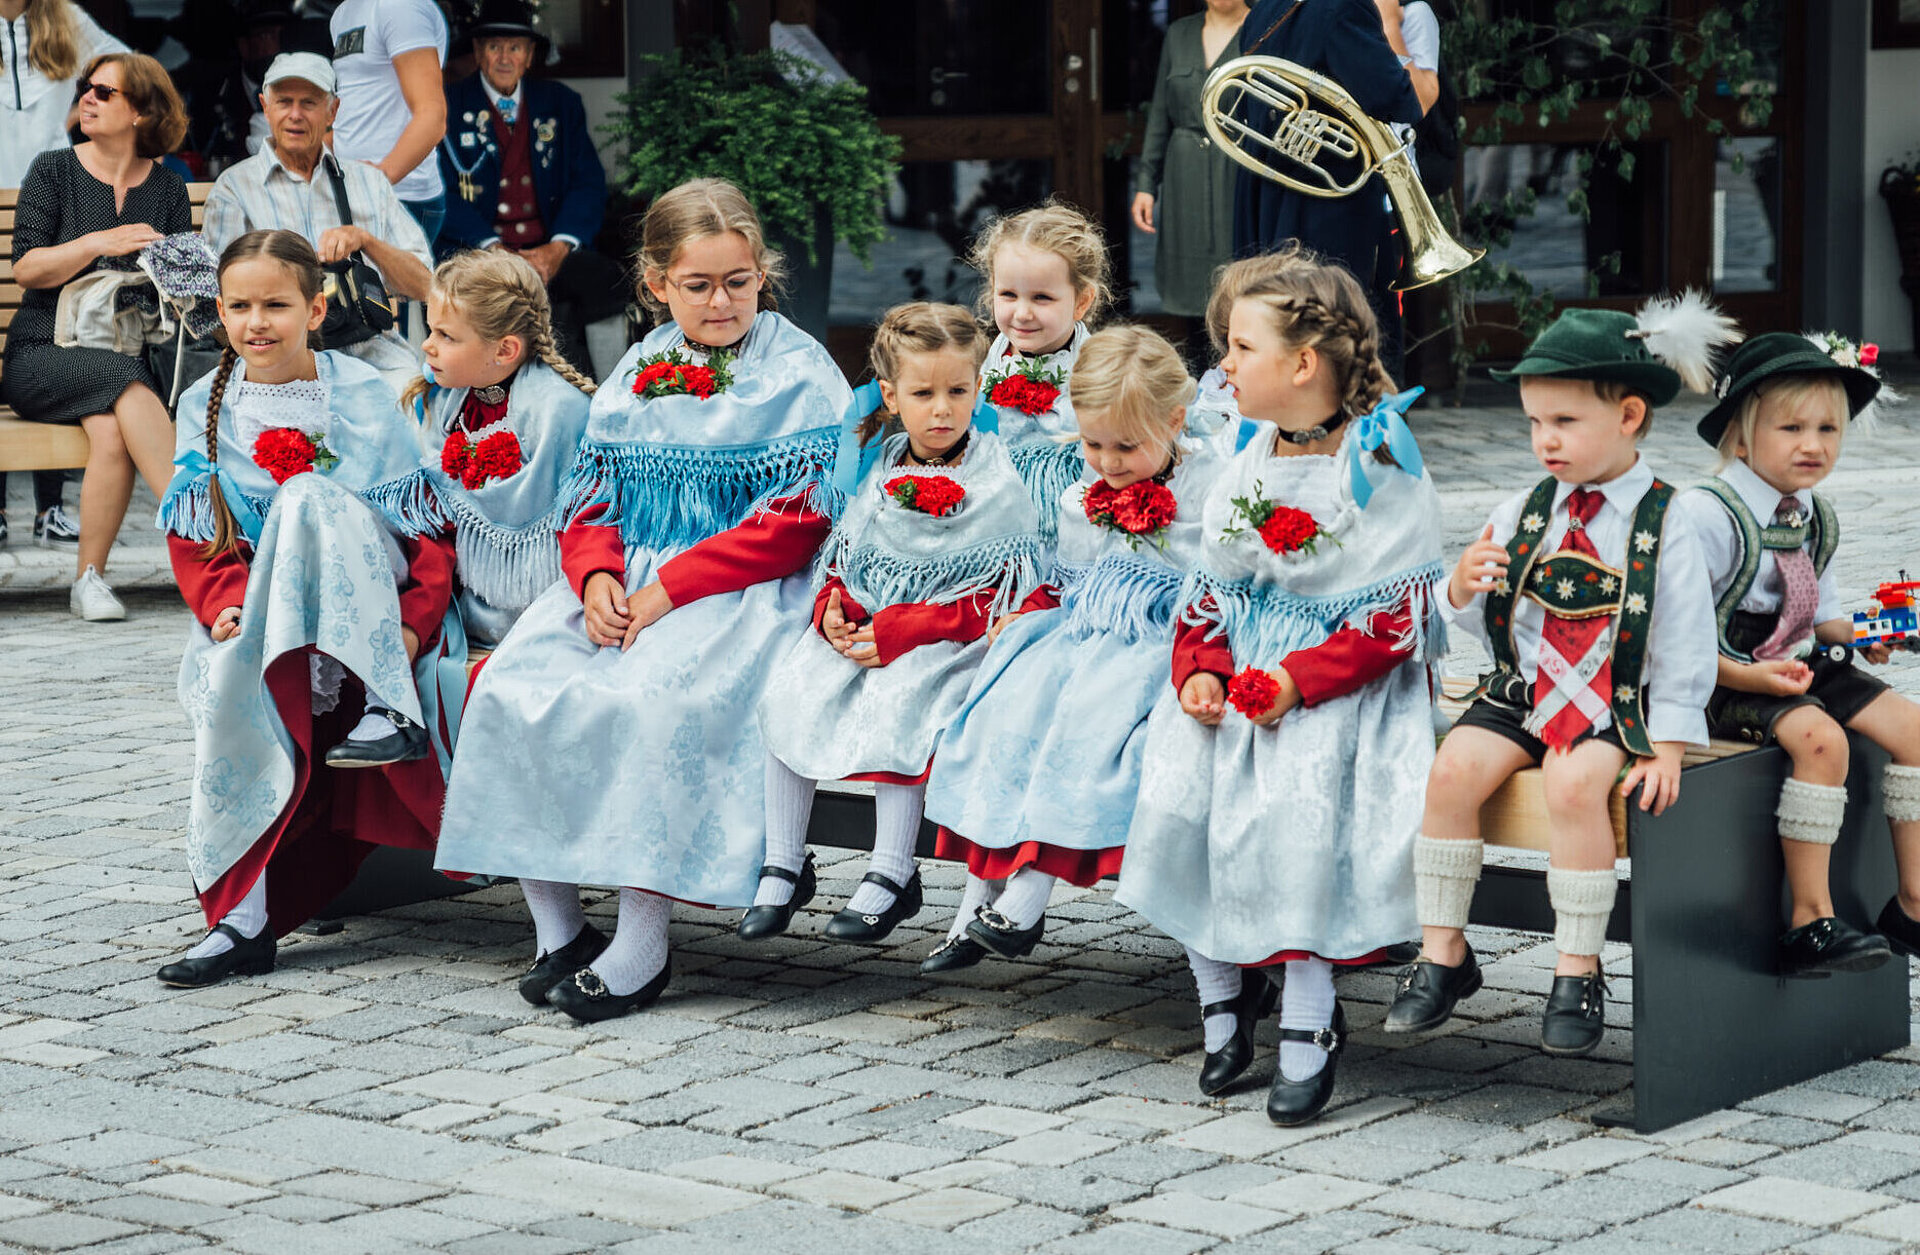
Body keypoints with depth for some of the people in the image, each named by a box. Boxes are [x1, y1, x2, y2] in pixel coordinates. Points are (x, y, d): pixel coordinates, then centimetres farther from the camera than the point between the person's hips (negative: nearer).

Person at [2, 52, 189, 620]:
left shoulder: (168, 189, 14)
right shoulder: (54, 171, 8)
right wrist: (98, 243, -15)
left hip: (134, 354, 2)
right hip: (46, 353, -2)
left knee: (112, 431, -35)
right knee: (124, 380, -36)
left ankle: (91, 579, -29)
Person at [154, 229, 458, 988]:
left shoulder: (365, 399, 1)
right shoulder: (205, 410, 7)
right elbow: (194, 539, 5)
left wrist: (415, 620, -17)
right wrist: (229, 604, -16)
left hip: (367, 610, -2)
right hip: (255, 616, 2)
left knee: (306, 496, -30)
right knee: (232, 685, -33)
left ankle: (390, 710, -33)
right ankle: (241, 919, -29)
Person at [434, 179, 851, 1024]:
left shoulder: (798, 375, -2)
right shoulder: (636, 373, 16)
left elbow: (792, 525, -10)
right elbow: (592, 504, 16)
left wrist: (669, 590, -17)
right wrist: (597, 578, -8)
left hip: (744, 595, -6)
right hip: (629, 582, 6)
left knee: (652, 700, -34)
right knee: (513, 686, -18)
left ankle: (640, 948, -26)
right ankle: (557, 927, -8)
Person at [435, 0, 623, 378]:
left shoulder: (561, 104, 15)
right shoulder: (450, 108, 6)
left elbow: (589, 184, 8)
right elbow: (442, 194, -2)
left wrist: (559, 248, -11)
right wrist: (496, 250, -17)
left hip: (551, 251, 3)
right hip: (476, 250, -3)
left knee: (609, 282, -27)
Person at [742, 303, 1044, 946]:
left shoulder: (994, 482, -9)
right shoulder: (879, 469, 9)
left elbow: (992, 596, -13)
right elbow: (844, 551, 18)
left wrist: (899, 631, -21)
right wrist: (833, 606, -5)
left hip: (950, 639, -6)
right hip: (865, 622, 6)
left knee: (895, 700, -34)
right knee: (787, 692, -16)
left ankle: (891, 875, -23)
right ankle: (783, 865, -7)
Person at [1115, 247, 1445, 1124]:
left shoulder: (1380, 468, -10)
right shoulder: (1249, 462, 11)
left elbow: (1392, 621, -12)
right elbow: (1210, 588, 17)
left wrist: (1298, 682, -21)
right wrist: (1198, 667, -2)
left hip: (1347, 683, -6)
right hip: (1243, 670, 6)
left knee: (1293, 806, -28)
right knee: (1176, 789, -16)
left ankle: (1309, 1027, -15)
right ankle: (1222, 996, 2)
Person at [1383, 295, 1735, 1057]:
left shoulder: (1664, 529, -6)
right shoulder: (1523, 512, 7)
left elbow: (1685, 648, -5)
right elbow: (1473, 622, 12)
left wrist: (1667, 751, -11)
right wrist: (1462, 588, -12)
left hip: (1614, 703, -4)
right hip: (1519, 690, 4)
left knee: (1575, 785, -32)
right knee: (1454, 770, -22)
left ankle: (1578, 972, -17)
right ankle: (1443, 952, -7)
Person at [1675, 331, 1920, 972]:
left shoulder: (1817, 519, 10)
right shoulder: (1705, 515, -17)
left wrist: (1852, 633, 0)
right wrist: (1745, 677, -26)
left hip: (1800, 665, 8)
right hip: (1723, 679, -8)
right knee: (1820, 738, -31)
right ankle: (1810, 923, -25)